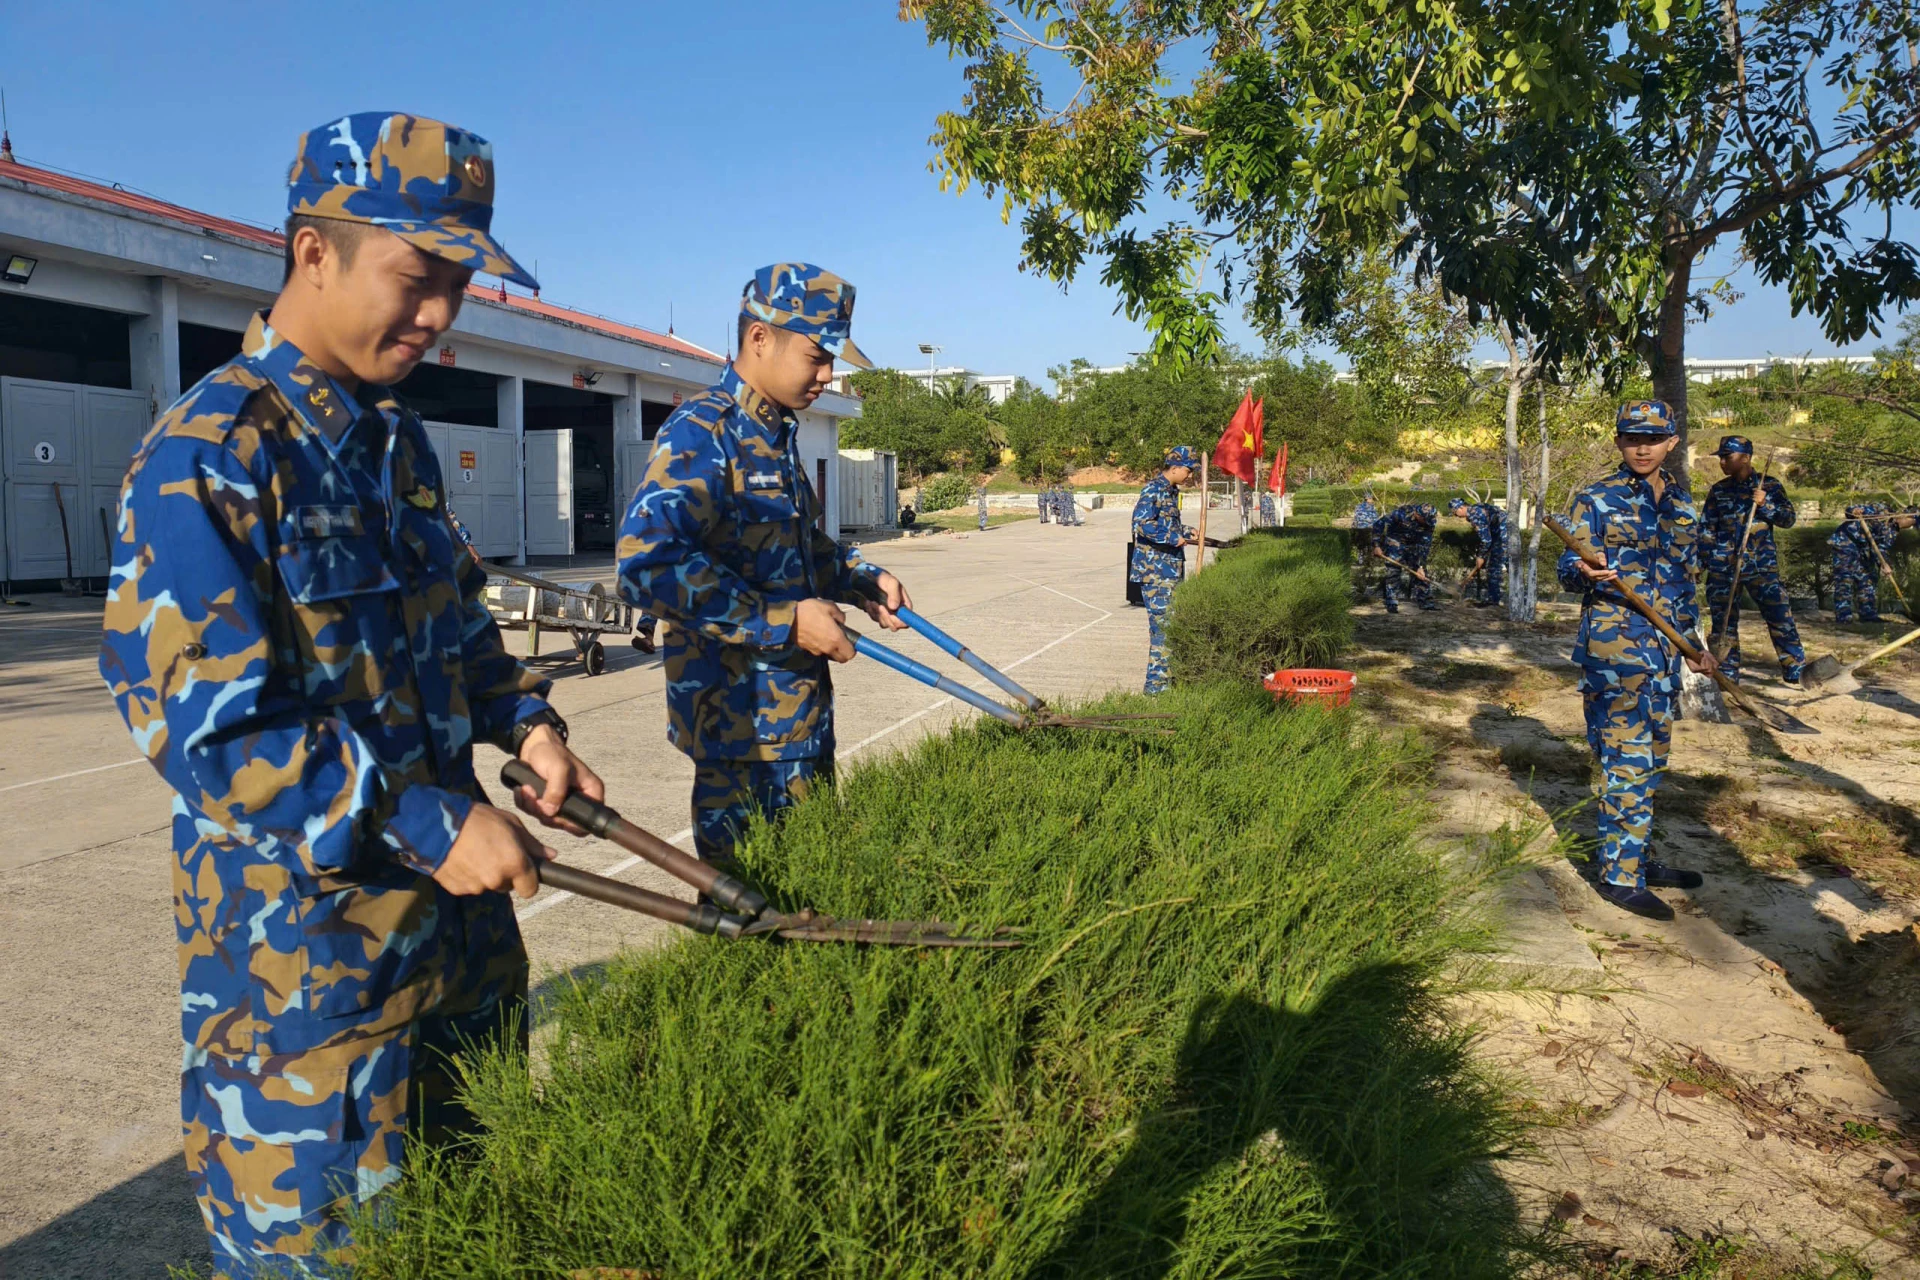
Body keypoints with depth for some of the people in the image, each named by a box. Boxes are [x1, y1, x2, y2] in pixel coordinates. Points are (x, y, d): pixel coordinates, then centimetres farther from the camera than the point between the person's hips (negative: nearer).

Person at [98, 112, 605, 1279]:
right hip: (301, 930, -7)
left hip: (455, 898, 8)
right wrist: (426, 821, -25)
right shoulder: (206, 458, -17)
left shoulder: (397, 440, 7)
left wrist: (521, 716, -1)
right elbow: (202, 718, -21)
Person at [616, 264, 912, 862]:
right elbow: (649, 562, -28)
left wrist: (860, 579, 9)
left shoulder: (777, 435, 14)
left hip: (801, 706, 9)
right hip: (740, 718, -9)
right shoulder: (701, 432, -15)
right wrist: (786, 621, -24)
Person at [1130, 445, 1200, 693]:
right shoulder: (1154, 489, -14)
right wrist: (1174, 538, -22)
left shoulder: (1171, 491, 17)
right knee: (1163, 624, -8)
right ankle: (1156, 682, -2)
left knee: (1171, 623, 14)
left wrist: (1187, 534, 16)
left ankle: (1166, 675, 24)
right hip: (1156, 570, -10)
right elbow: (1141, 522, -25)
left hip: (1170, 570, 10)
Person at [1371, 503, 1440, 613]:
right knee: (1393, 571, -13)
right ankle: (1391, 603, -6)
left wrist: (1420, 566, -16)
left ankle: (1426, 601, 10)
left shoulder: (1428, 523, -20)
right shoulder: (1401, 513, -32)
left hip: (1414, 545, 4)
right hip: (1395, 542, -4)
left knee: (1420, 572, 2)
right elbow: (1378, 524, -22)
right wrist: (1377, 546, -21)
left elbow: (1425, 545, -13)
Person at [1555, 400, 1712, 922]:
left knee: (1650, 757, 13)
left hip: (1664, 644, 7)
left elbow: (1685, 580, 20)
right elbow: (1568, 570, -8)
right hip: (1614, 642, -7)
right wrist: (1585, 572, -31)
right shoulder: (1596, 500, -4)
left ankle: (1636, 857, 25)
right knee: (1627, 757, -7)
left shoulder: (1682, 504, 14)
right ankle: (1619, 874, 1)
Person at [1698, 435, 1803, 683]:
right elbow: (1706, 528, 12)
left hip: (1762, 565, -2)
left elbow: (1789, 519, 0)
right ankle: (1727, 674, 14)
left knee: (1779, 616, -6)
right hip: (1723, 566, 2)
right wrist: (1708, 557, 3)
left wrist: (1765, 504, -15)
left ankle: (1796, 669, 2)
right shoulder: (1718, 490, 10)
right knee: (1723, 621, 4)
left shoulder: (1770, 486, 5)